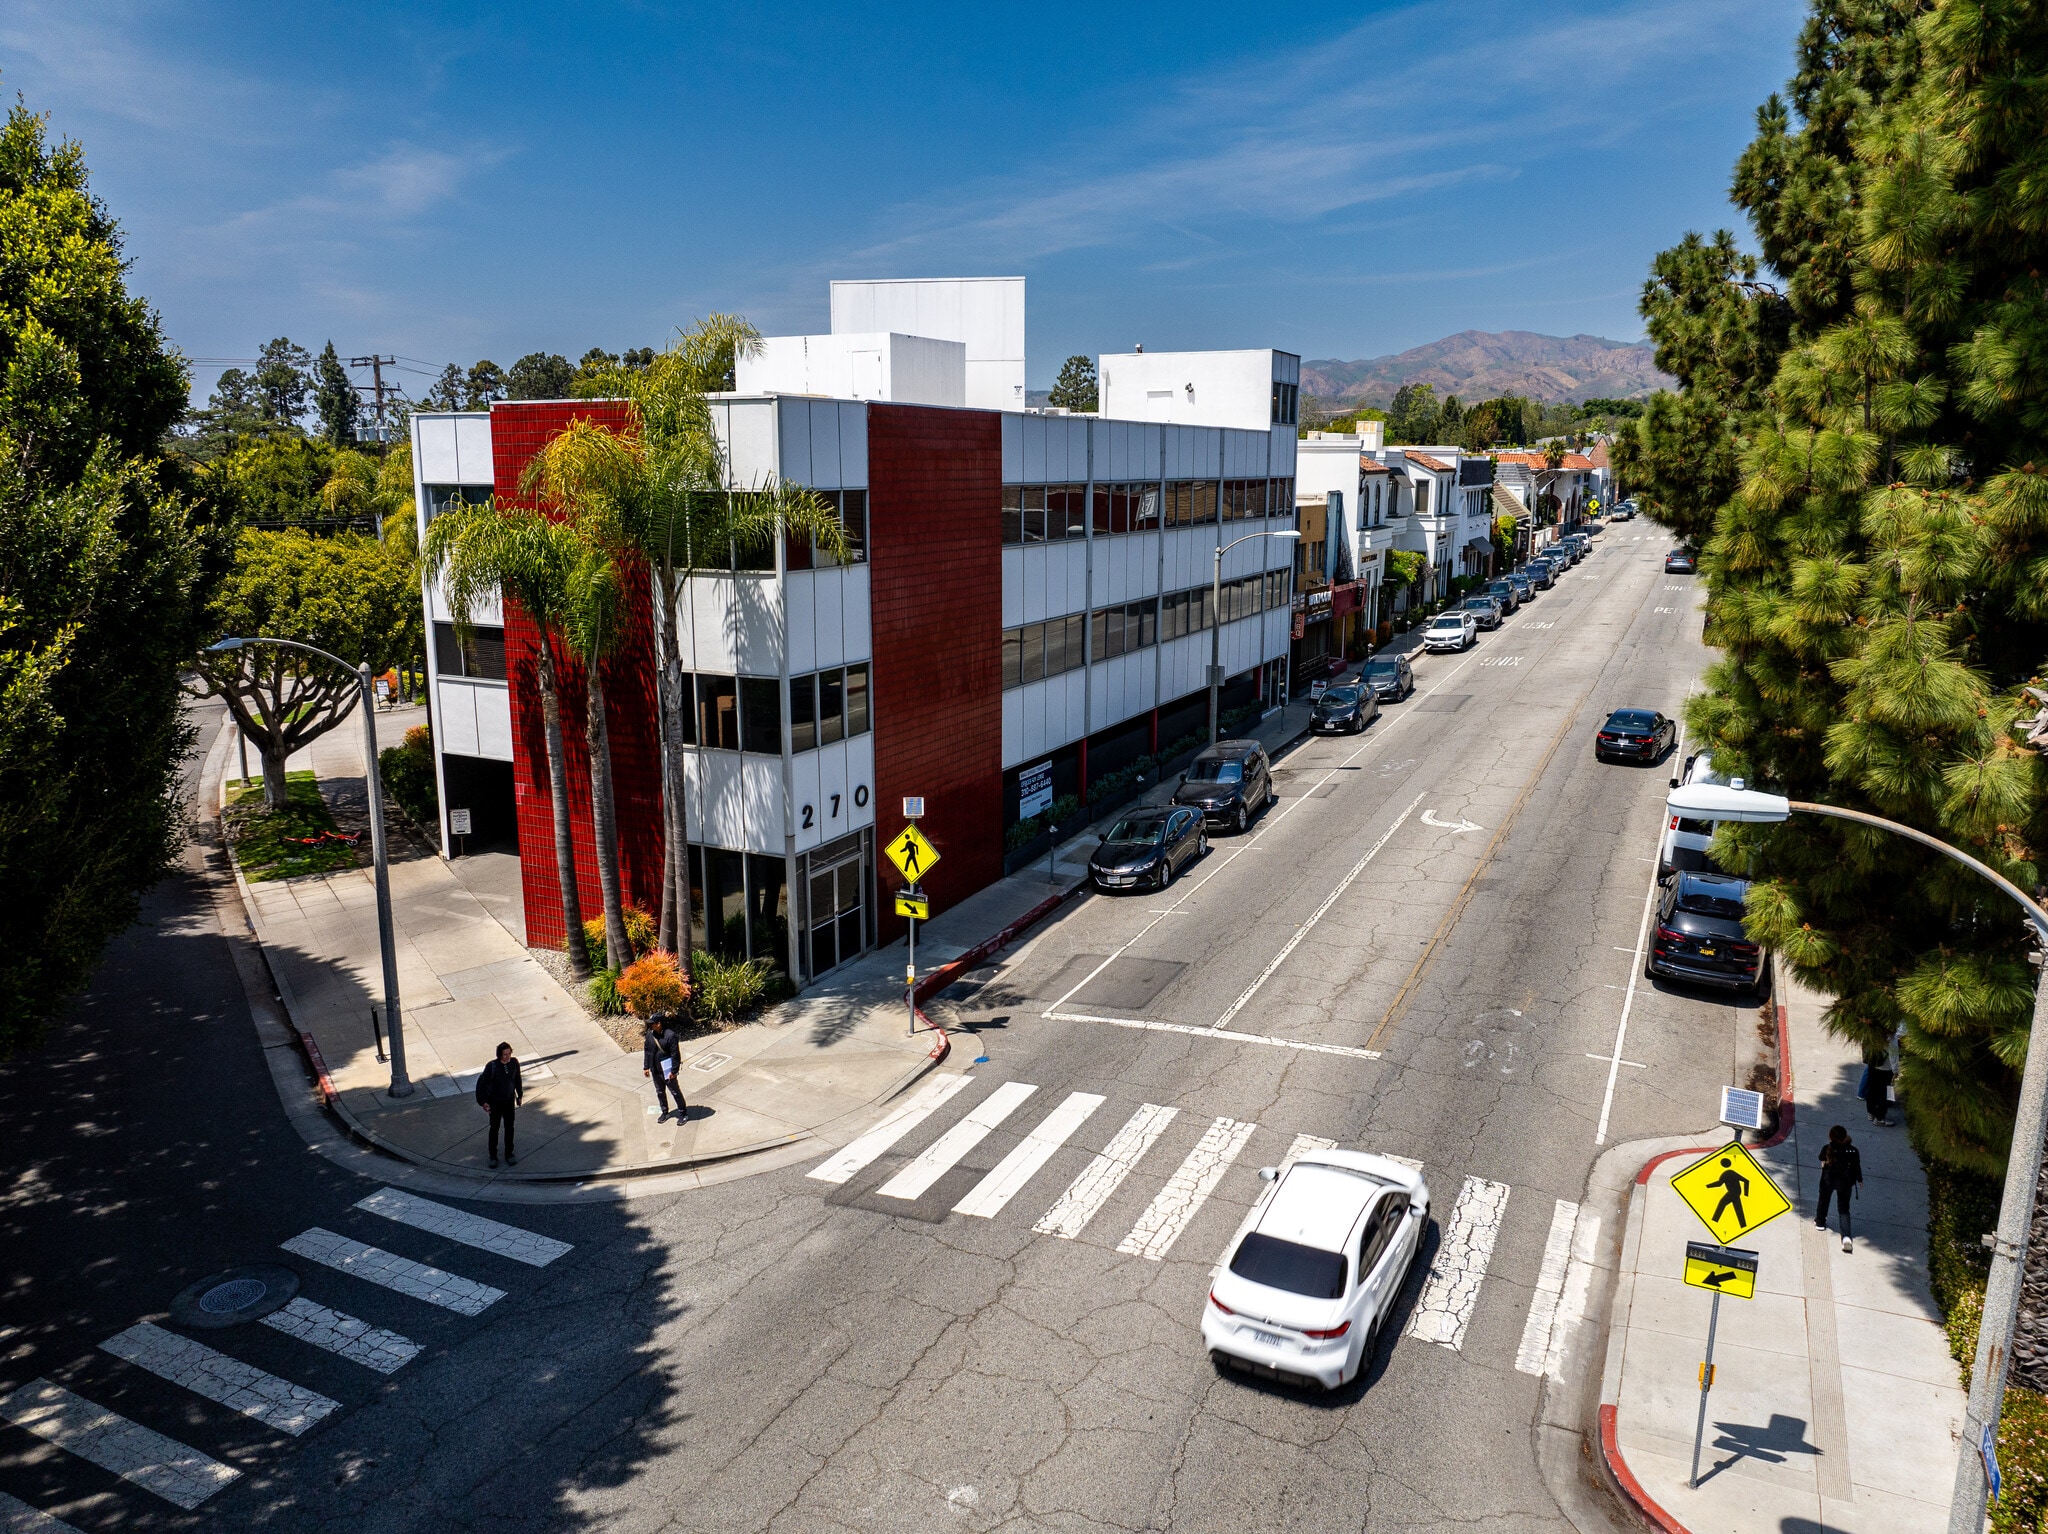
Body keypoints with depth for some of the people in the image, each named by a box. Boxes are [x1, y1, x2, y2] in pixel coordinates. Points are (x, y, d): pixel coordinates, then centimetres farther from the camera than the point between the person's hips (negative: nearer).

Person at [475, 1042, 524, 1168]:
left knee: (509, 1128, 13)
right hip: (495, 1102, -3)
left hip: (509, 1101, 3)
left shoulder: (514, 1062, -13)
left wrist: (520, 1095, 11)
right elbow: (481, 1083, -13)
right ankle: (493, 1156, 25)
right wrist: (482, 1101, -10)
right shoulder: (492, 1066, -24)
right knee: (494, 1129, 11)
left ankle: (509, 1154, 28)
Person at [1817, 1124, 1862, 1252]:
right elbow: (1857, 1167, -4)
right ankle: (1846, 1236, -8)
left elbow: (1822, 1158, 2)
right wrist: (1859, 1179, 10)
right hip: (1845, 1182, 1)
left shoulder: (1827, 1149, -20)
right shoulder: (1853, 1151, -17)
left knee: (1824, 1200, 27)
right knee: (1844, 1208, 8)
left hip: (1828, 1180, -1)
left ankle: (1820, 1222, 45)